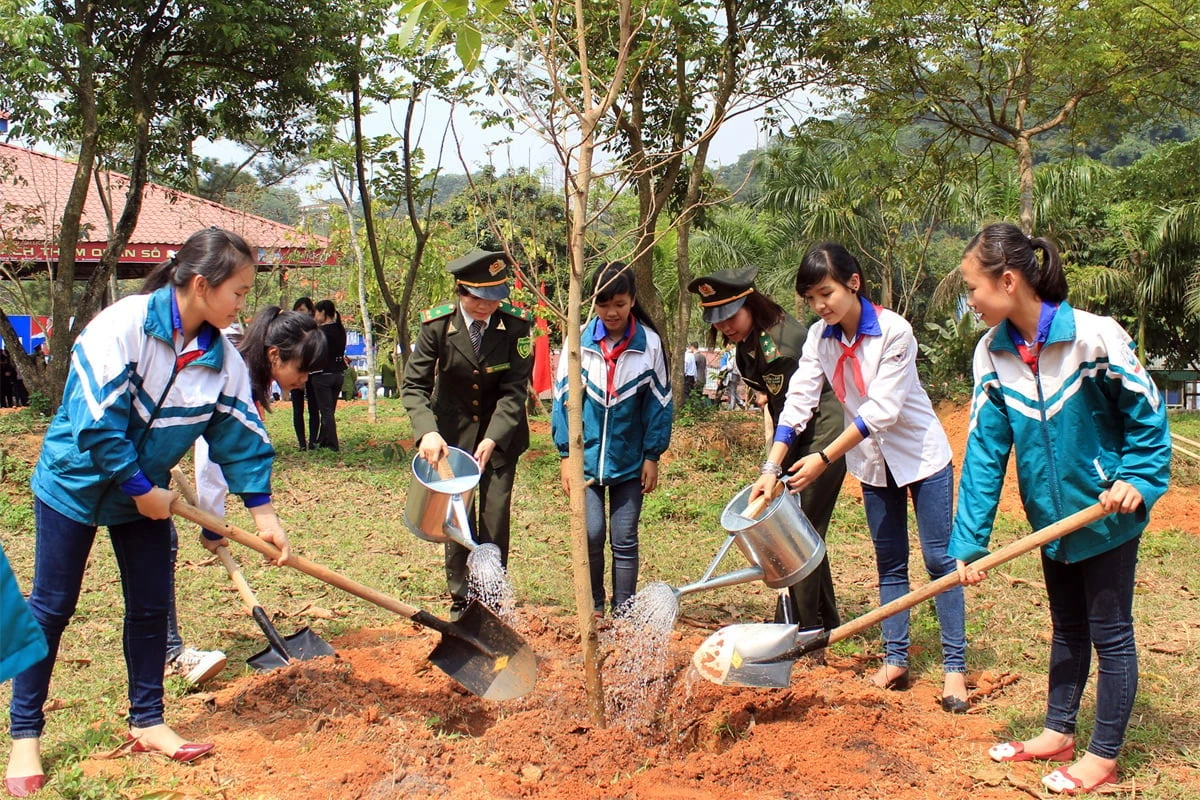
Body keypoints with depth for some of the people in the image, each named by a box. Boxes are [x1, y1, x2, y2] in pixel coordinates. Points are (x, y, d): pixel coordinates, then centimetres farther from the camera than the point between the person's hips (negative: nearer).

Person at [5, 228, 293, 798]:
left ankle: (146, 722, 22)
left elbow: (241, 437, -3)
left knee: (151, 606, 7)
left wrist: (263, 513, -5)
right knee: (51, 608, 4)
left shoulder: (221, 358, -9)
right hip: (75, 483, -5)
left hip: (145, 492, 5)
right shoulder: (122, 326, -26)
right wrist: (142, 491, -20)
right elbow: (96, 421, -27)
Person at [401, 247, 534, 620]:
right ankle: (460, 600, 18)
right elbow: (414, 384, -14)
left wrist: (492, 439, -25)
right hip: (452, 430, 1)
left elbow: (514, 390, -15)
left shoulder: (515, 324, -17)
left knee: (496, 516, -2)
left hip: (501, 432, 0)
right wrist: (427, 432, -30)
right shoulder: (436, 324, -16)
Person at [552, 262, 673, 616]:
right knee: (591, 534, -4)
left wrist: (652, 455, -1)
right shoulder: (579, 340, -4)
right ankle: (593, 608, 17)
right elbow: (564, 398, 0)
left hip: (630, 459, 0)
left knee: (625, 540, 5)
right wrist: (566, 454, -2)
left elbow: (659, 402, 2)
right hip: (587, 456, 0)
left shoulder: (649, 343, -4)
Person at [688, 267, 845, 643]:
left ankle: (801, 634, 2)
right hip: (800, 439, 9)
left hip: (824, 434, -9)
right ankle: (825, 624, 26)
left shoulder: (783, 338, -22)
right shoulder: (748, 343, 5)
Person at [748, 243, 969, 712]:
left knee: (939, 558, -1)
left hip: (921, 454, -5)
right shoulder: (819, 337, -8)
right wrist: (772, 468, -21)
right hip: (872, 462, 5)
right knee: (889, 563, 10)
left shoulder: (893, 331, -24)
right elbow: (798, 402, -12)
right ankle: (896, 659, 18)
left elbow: (882, 409, -27)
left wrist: (824, 459, -28)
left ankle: (955, 666, 6)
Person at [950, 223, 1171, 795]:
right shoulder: (992, 353, -8)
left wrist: (1137, 479, -23)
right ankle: (1058, 733, 35)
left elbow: (1147, 412, -11)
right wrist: (969, 541, -11)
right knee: (1066, 627, 20)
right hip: (1052, 515, 5)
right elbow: (985, 449, -8)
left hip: (1106, 513, -5)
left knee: (1109, 632, 7)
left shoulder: (1095, 336, -24)